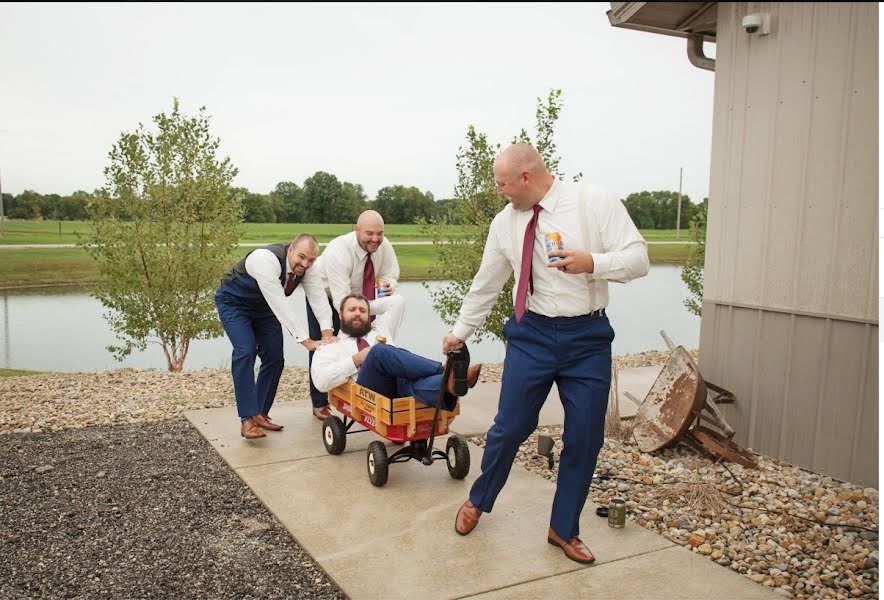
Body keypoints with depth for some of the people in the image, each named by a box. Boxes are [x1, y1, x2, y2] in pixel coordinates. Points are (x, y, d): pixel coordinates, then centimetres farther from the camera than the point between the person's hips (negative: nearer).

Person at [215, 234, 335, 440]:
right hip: (233, 302, -6)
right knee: (246, 351, -24)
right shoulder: (267, 260, -38)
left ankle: (260, 414, 13)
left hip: (263, 305, 7)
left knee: (275, 357, -1)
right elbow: (281, 306, -41)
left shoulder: (308, 267, -18)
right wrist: (306, 341, -42)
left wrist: (327, 333, -40)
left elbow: (319, 297, -24)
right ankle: (247, 419, -20)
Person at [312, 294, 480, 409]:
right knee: (379, 351, -33)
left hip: (402, 385, 3)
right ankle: (447, 371, -40)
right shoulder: (329, 348, 21)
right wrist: (357, 359, -2)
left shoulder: (379, 329, 35)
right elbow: (321, 381, 2)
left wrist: (369, 305, 45)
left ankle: (450, 383, -68)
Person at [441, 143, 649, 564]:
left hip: (588, 337, -1)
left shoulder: (595, 202, -8)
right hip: (531, 334, 2)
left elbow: (638, 258, -11)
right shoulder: (504, 222, 3)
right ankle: (478, 501, 32)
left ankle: (563, 529, 26)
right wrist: (460, 332, 20)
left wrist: (592, 263, -29)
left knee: (585, 438, 5)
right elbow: (485, 285, 13)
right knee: (510, 427, 4)